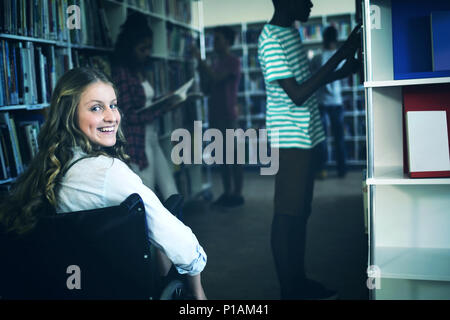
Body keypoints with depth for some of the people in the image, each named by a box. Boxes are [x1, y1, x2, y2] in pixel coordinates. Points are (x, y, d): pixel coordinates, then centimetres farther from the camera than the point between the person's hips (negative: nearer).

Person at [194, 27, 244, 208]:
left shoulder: (233, 61, -6)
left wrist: (200, 60, -17)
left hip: (228, 116, -8)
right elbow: (206, 89, 15)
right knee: (222, 156, 11)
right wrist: (201, 70, 2)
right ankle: (227, 192, 18)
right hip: (215, 116, 8)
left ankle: (237, 194, 3)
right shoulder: (216, 62, 17)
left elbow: (216, 78, -21)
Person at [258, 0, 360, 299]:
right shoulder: (271, 40, -16)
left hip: (304, 135, 10)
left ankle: (299, 280, 26)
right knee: (287, 214, -2)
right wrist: (341, 53, -20)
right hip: (290, 139, -10)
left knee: (301, 211, 15)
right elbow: (297, 94, -22)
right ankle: (289, 289, 8)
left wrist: (343, 72, 10)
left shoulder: (290, 32, 15)